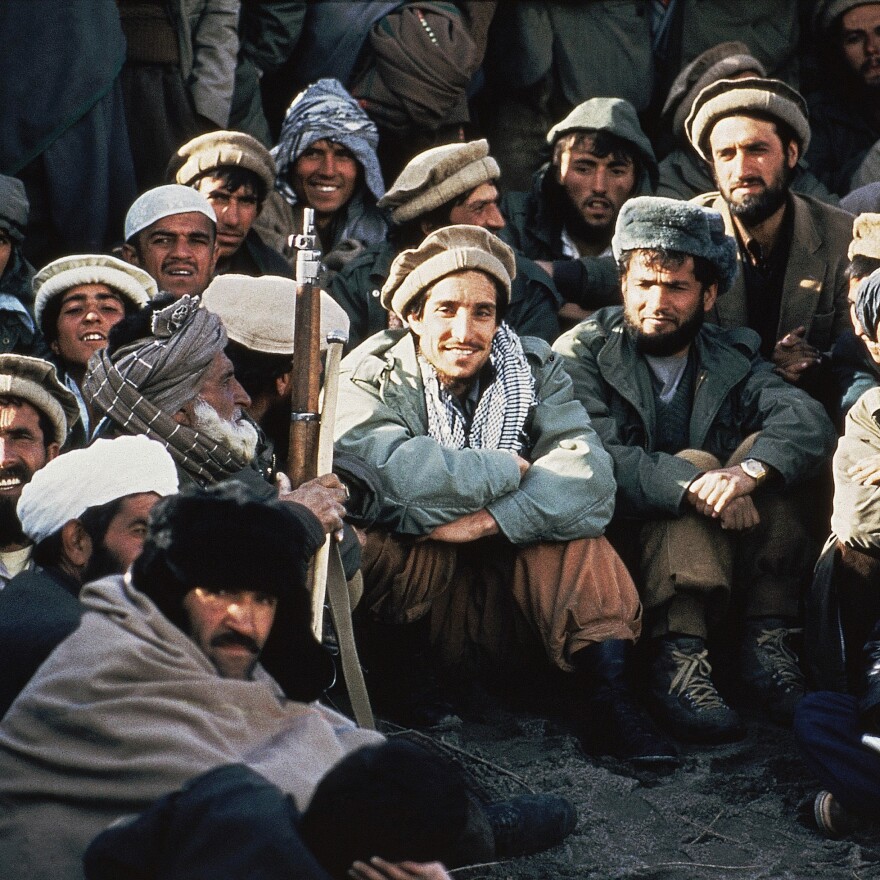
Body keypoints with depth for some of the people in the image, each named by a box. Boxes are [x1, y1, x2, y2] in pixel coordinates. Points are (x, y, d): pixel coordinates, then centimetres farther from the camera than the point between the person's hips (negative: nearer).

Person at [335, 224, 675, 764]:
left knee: (566, 511, -23)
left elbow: (587, 475, -17)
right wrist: (507, 471, -19)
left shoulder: (534, 369, 3)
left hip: (518, 606, 2)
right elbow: (391, 471, -29)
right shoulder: (370, 380, -5)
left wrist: (488, 519, -31)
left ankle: (604, 689, -22)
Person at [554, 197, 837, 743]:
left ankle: (767, 643, -22)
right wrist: (695, 486, -35)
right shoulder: (581, 354, -1)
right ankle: (677, 662, -39)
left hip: (728, 566, 4)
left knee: (764, 449, -18)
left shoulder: (733, 358, 9)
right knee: (696, 463, -26)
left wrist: (749, 472, -33)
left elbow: (810, 422, -11)